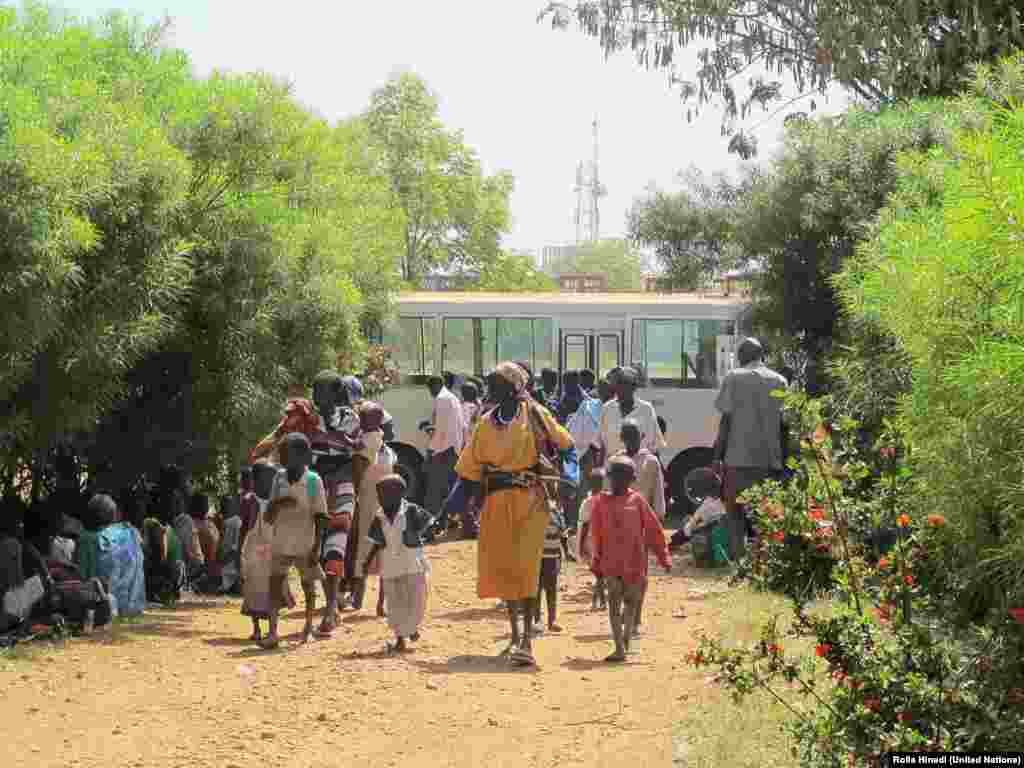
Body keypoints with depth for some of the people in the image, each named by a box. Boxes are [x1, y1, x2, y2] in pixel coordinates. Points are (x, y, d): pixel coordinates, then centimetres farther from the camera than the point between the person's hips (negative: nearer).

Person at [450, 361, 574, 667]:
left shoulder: (534, 414, 1)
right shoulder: (487, 423, 9)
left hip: (531, 498, -3)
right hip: (497, 500, 3)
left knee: (526, 565, -2)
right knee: (501, 565, 3)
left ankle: (527, 639, -1)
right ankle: (515, 635, 6)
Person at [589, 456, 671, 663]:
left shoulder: (637, 501, 2)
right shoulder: (601, 503, 4)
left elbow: (653, 529, 4)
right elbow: (596, 535, 8)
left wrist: (664, 557, 2)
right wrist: (596, 563, 9)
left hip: (634, 562, 0)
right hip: (611, 563, 0)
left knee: (631, 601, 10)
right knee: (614, 602, -5)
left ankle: (626, 640, 26)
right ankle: (619, 648, -5)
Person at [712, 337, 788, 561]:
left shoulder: (733, 378, -1)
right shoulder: (779, 381, 8)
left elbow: (725, 420, -4)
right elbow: (784, 423, 6)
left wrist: (717, 456, 0)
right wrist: (783, 459, 12)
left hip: (739, 458, -2)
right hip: (770, 459, 3)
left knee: (735, 511, 5)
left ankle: (738, 555, -2)